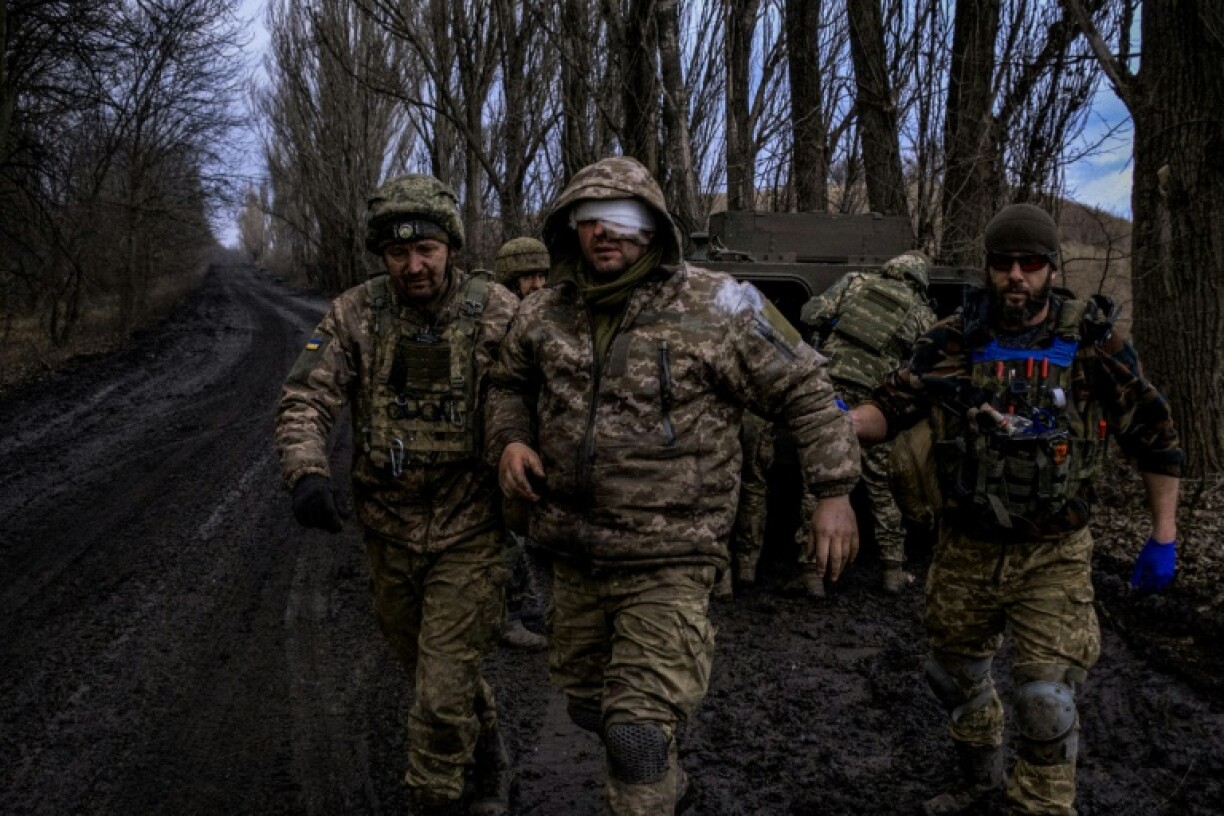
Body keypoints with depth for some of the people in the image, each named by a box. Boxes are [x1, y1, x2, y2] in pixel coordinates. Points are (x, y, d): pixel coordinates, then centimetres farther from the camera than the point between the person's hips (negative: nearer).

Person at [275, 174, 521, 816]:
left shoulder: (497, 314, -11)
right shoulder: (355, 315, -6)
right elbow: (305, 401, -10)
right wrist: (307, 473, -27)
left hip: (468, 530, -3)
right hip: (388, 529, 3)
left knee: (442, 689, -5)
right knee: (431, 670, 21)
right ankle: (488, 757, 47)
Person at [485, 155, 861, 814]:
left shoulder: (716, 306, -11)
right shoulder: (543, 315, 2)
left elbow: (805, 390, -5)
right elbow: (509, 385, 21)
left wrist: (833, 491, -8)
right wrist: (510, 441, 0)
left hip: (669, 561, -6)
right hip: (573, 555, 6)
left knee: (638, 730, -11)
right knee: (587, 703, 22)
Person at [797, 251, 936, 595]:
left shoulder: (855, 281, 10)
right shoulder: (921, 315, 10)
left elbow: (810, 314, 4)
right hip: (872, 398, 0)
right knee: (883, 489, 15)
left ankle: (811, 570, 4)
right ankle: (893, 569, 22)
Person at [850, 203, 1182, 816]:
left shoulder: (1094, 344, -9)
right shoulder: (953, 342, -4)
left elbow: (1154, 439, 0)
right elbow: (889, 410, -2)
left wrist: (1163, 538, 0)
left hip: (1052, 557, -3)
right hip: (964, 549, 3)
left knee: (1046, 700, -8)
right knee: (957, 674, 20)